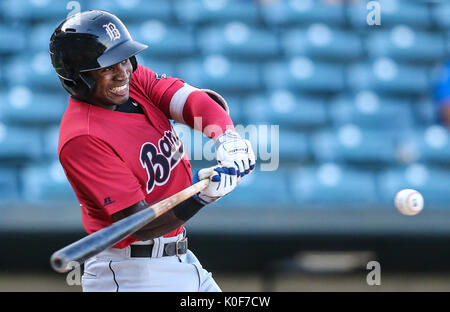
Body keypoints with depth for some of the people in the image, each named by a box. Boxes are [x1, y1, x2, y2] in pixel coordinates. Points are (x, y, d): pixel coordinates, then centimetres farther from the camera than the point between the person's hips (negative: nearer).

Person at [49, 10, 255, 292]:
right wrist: (200, 196, -38)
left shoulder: (135, 80, 1)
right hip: (129, 276, -8)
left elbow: (198, 100, -11)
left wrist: (228, 138, -31)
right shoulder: (81, 139, -23)